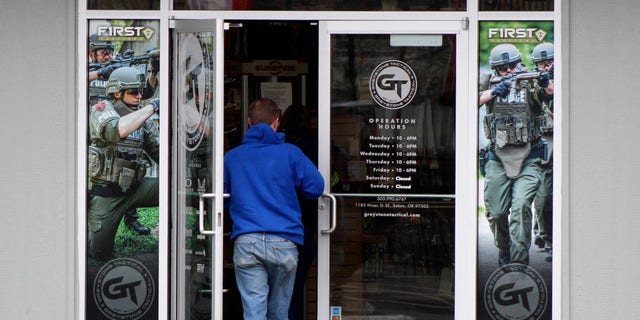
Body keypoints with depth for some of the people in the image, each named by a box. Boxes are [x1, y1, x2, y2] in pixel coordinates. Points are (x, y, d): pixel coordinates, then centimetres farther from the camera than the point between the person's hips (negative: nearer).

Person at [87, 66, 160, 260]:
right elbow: (117, 130, -35)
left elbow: (160, 151, 5)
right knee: (99, 254, 1)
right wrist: (152, 107, -30)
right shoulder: (102, 110, -11)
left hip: (135, 188, 5)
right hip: (105, 193, -5)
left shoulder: (141, 117, 7)